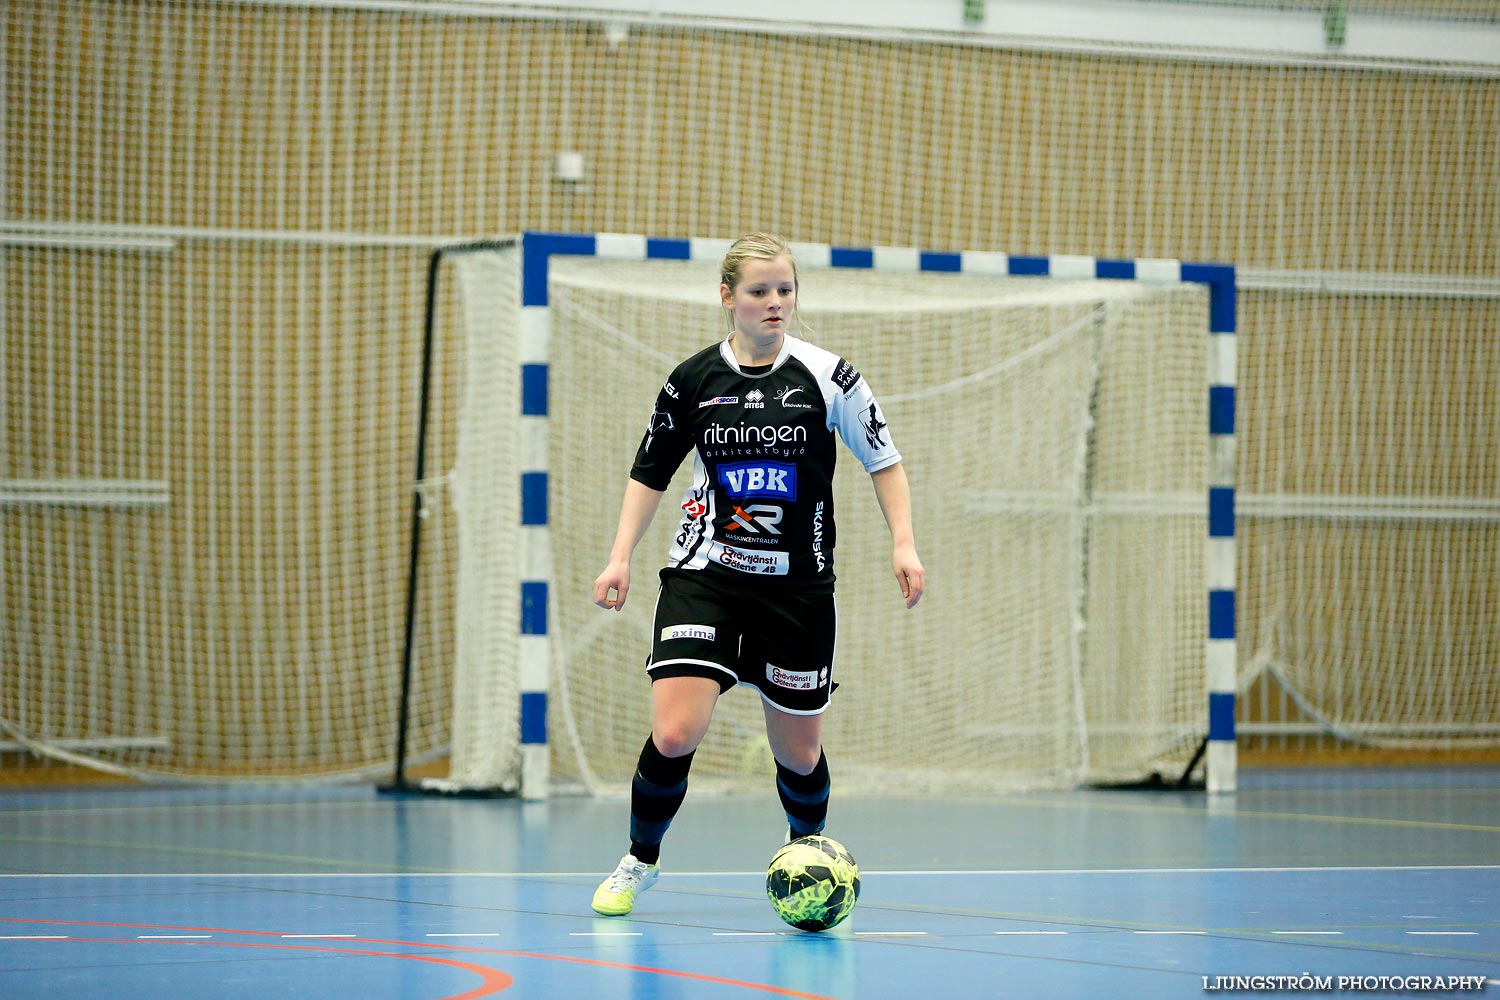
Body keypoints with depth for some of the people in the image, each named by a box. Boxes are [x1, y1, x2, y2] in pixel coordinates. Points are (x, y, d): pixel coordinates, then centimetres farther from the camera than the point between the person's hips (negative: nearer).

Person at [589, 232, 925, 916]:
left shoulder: (826, 376, -3)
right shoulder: (693, 380, 0)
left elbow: (883, 461, 7)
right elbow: (651, 473, 12)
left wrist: (904, 544, -3)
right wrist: (621, 557, 4)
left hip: (798, 584, 0)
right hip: (706, 573, 0)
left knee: (798, 751, 7)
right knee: (675, 733, -16)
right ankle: (640, 861, 8)